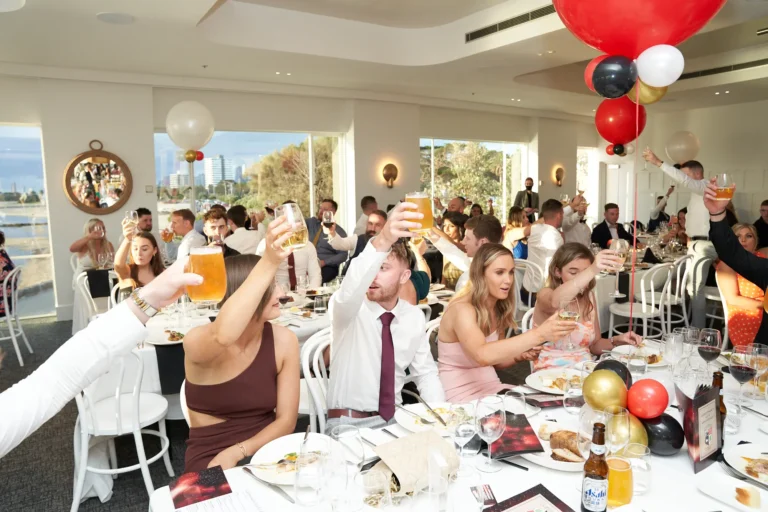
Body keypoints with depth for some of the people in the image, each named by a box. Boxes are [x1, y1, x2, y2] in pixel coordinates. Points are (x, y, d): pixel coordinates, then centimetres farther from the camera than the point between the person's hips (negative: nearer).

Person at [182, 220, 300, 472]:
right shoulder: (197, 340, -17)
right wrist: (269, 263, -48)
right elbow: (224, 336, -43)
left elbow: (286, 420, -5)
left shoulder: (283, 340, -7)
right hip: (210, 461, -4)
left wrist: (236, 453, -19)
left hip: (265, 453, 4)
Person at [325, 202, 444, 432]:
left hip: (394, 419, 4)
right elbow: (350, 290, -37)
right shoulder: (346, 309, -12)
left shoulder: (415, 316, 3)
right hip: (348, 424, -4)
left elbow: (426, 373, 10)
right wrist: (381, 243, -53)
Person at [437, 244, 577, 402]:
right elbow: (482, 355, -39)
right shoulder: (462, 309, -20)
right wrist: (538, 334, -44)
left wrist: (520, 355, -6)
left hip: (491, 388, 7)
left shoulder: (498, 309, 3)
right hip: (461, 396, -7)